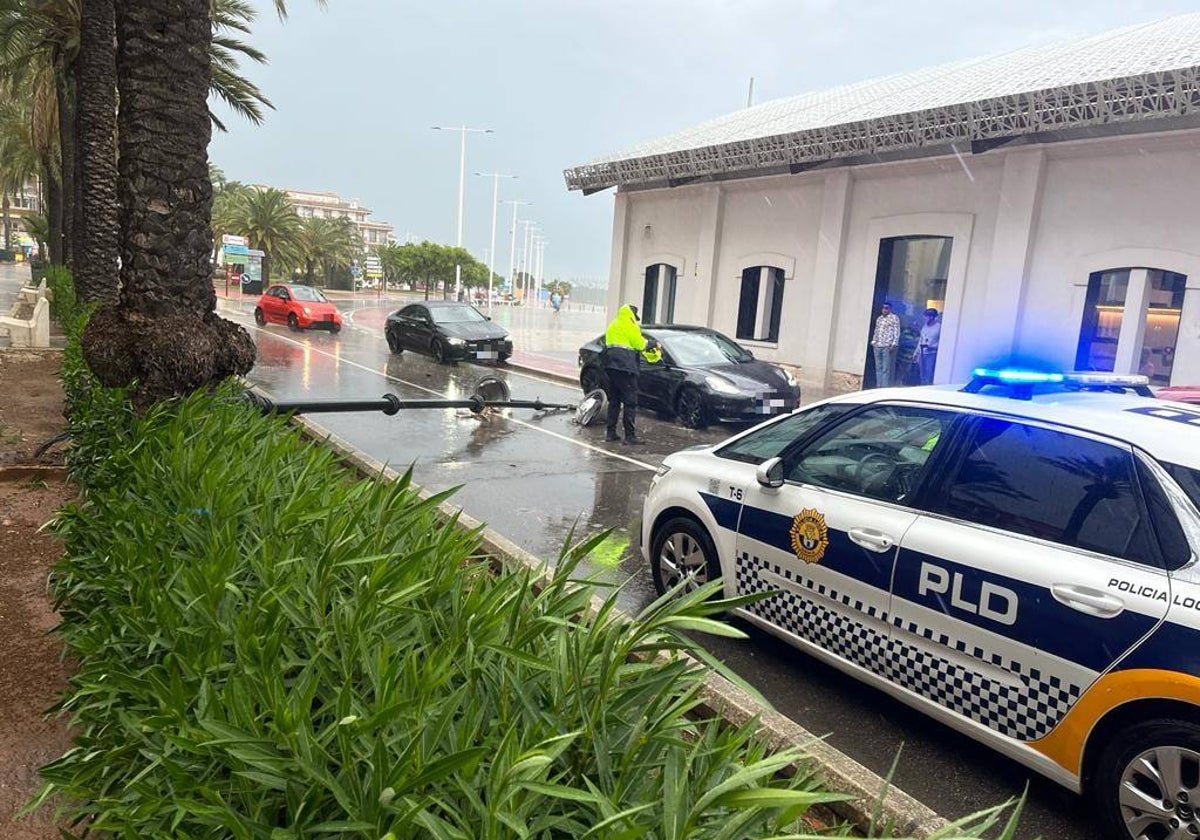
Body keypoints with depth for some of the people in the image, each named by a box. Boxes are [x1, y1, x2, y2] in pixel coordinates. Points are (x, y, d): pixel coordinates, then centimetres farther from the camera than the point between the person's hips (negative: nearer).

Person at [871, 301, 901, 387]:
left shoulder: (894, 318, -1)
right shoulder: (879, 319, 19)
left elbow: (896, 332, -6)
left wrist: (894, 344, -14)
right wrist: (873, 341, 13)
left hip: (888, 347, -7)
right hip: (877, 346, 7)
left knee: (886, 369, -8)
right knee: (878, 368, 6)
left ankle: (885, 387, -9)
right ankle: (879, 387, 10)